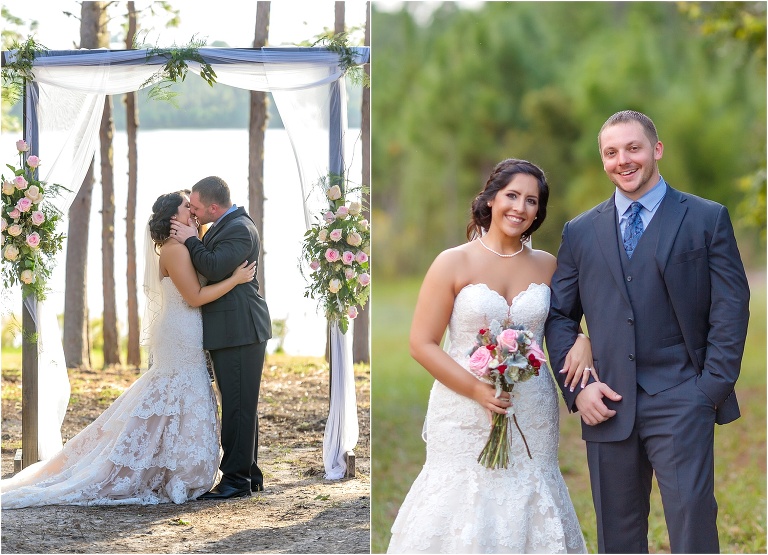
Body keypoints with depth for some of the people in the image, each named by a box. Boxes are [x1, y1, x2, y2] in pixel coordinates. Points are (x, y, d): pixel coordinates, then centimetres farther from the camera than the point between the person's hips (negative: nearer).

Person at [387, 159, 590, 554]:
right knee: (464, 512, -3)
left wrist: (583, 343, -4)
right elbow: (422, 344, -6)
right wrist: (477, 390, -16)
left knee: (528, 519, 4)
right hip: (465, 414, -3)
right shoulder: (454, 263, -4)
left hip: (533, 419, 3)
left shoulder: (548, 266, 6)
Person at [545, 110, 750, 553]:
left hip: (681, 403, -3)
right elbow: (560, 316, 14)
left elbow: (731, 310, 1)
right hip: (608, 406, 3)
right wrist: (577, 388, -1)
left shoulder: (707, 219, 4)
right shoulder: (580, 232, 13)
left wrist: (712, 389, -8)